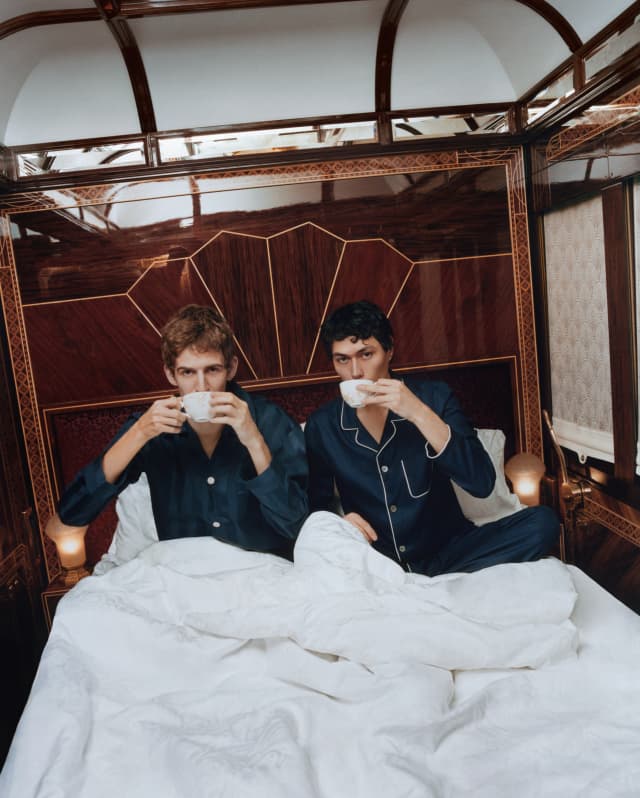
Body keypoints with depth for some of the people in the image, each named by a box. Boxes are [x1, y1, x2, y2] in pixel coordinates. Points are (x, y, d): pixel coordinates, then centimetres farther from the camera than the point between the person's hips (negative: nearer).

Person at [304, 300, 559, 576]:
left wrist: (419, 413, -24)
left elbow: (482, 483, -14)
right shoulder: (321, 426, 0)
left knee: (542, 522, -21)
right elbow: (317, 505, 7)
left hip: (447, 552, 1)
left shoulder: (433, 397, -4)